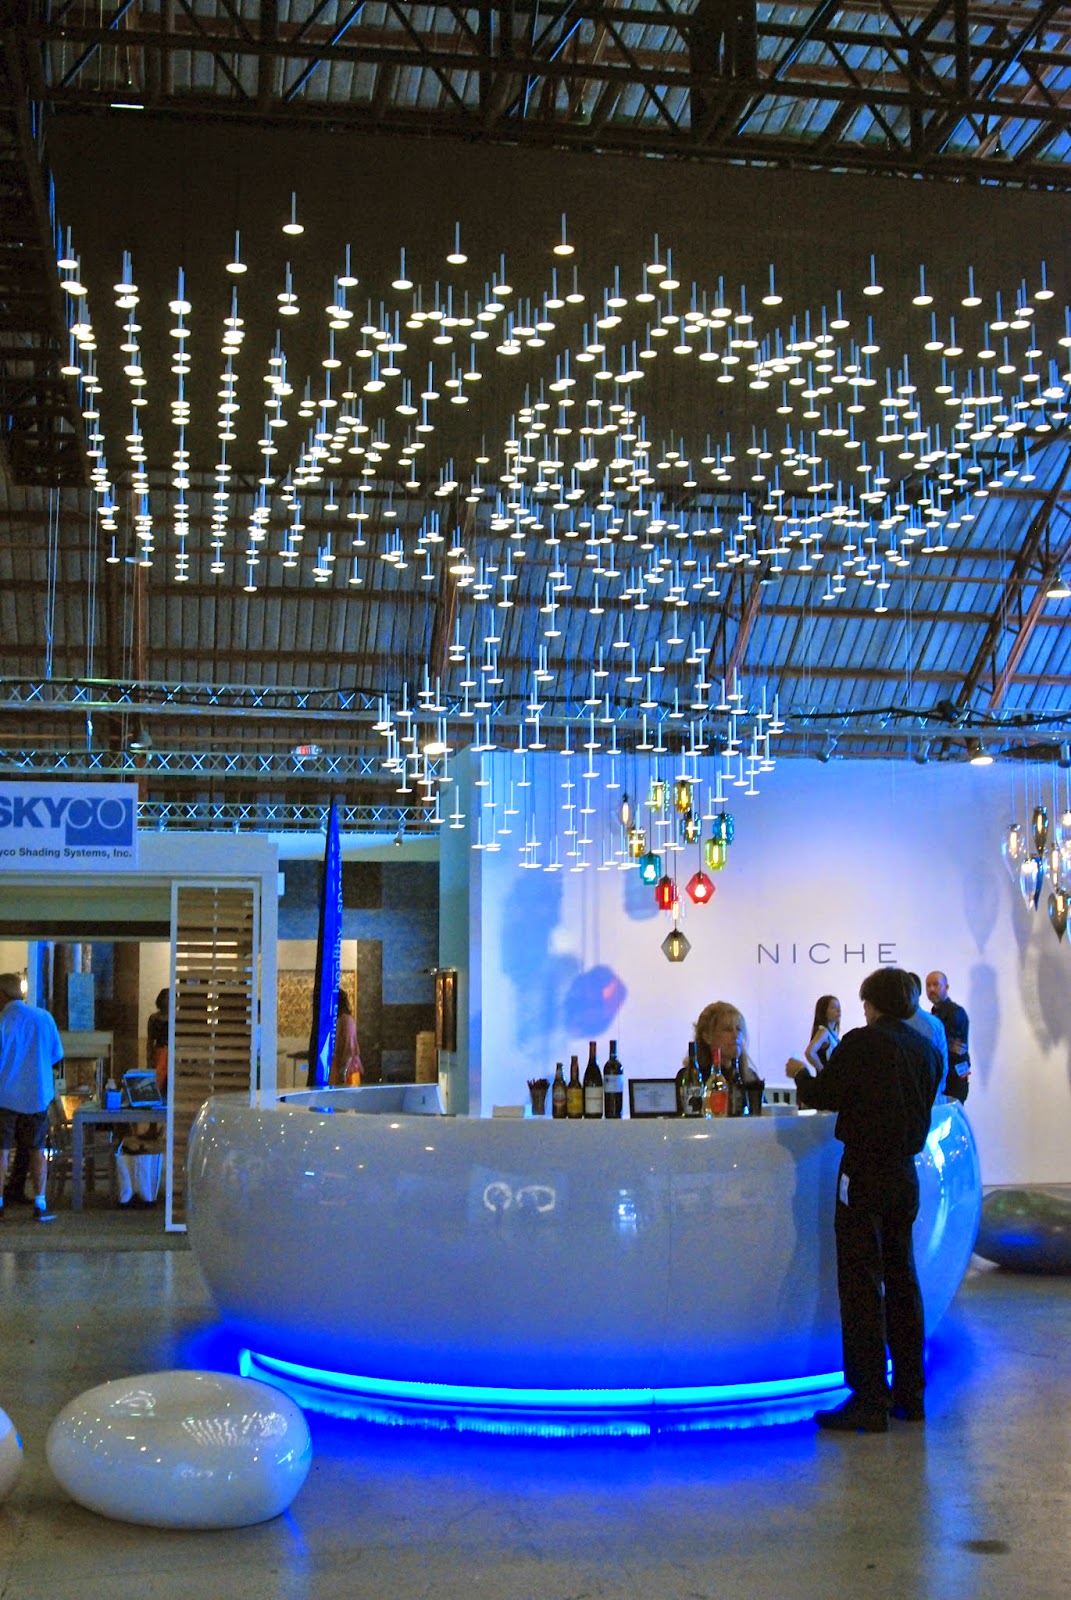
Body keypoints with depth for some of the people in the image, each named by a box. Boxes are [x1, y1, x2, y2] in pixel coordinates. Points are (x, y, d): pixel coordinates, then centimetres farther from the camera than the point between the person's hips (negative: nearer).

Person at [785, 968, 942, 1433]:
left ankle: (869, 1400, -3)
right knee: (901, 1280, 14)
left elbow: (823, 1095, -11)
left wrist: (801, 1074, 10)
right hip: (905, 1175, 7)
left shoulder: (861, 1043, -13)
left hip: (864, 1176, -7)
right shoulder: (928, 1050, 6)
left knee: (861, 1284, -3)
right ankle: (909, 1393, 20)